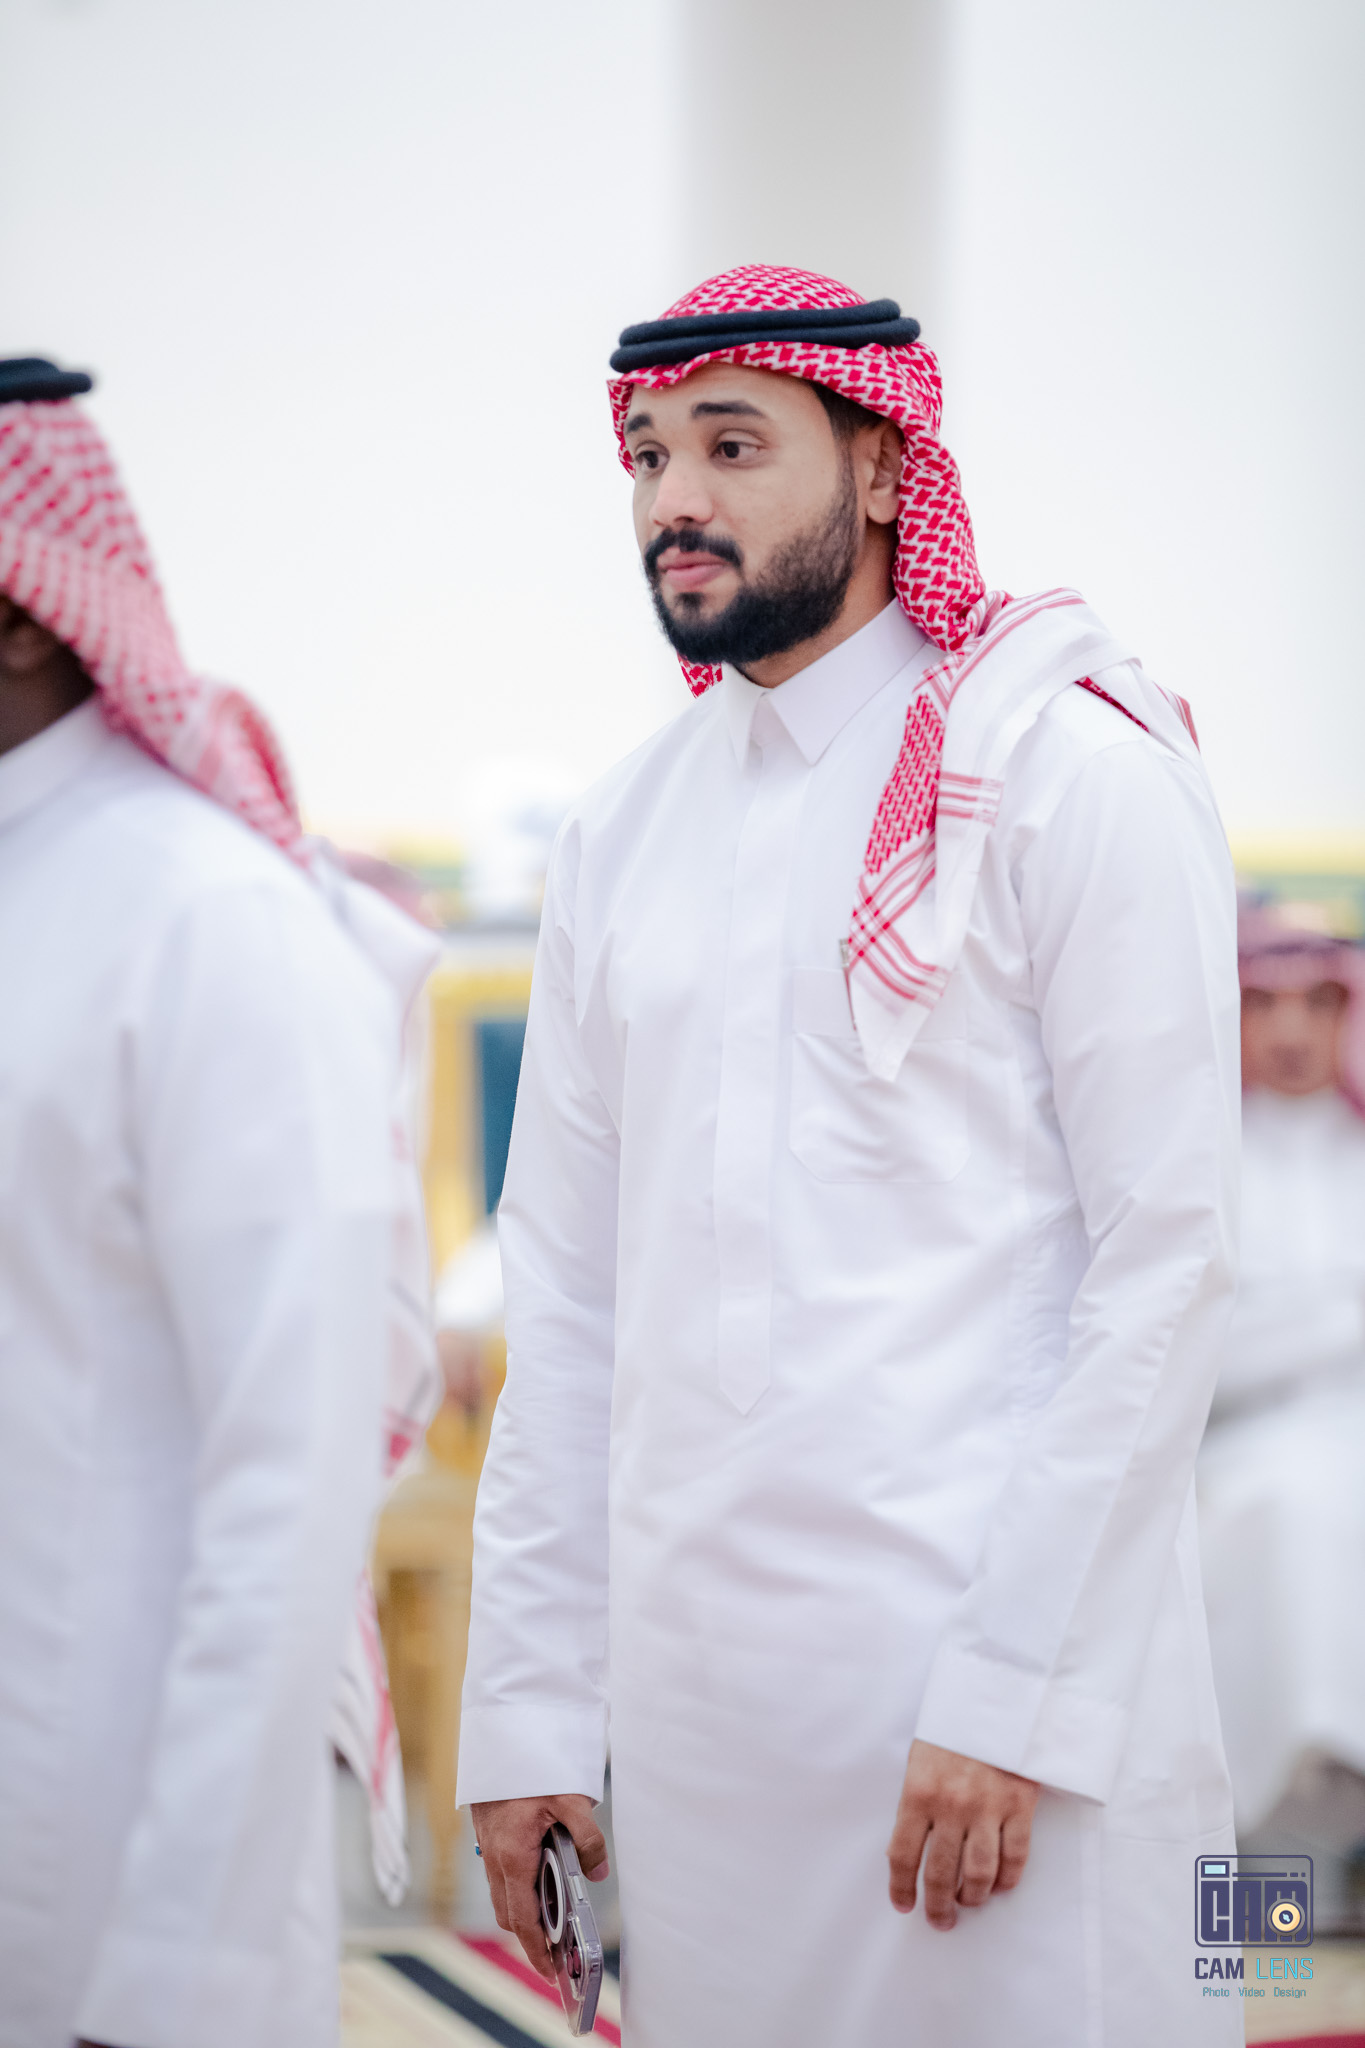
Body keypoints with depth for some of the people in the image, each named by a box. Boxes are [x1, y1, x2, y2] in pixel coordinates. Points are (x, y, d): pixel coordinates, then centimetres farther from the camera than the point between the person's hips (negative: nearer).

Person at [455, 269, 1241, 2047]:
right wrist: (527, 1706, 9)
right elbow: (567, 1296, 14)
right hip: (692, 1685, 5)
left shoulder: (1070, 772, -5)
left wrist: (1014, 1687, -15)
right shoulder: (621, 833, 13)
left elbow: (1165, 1255, -10)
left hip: (1010, 1653, -5)